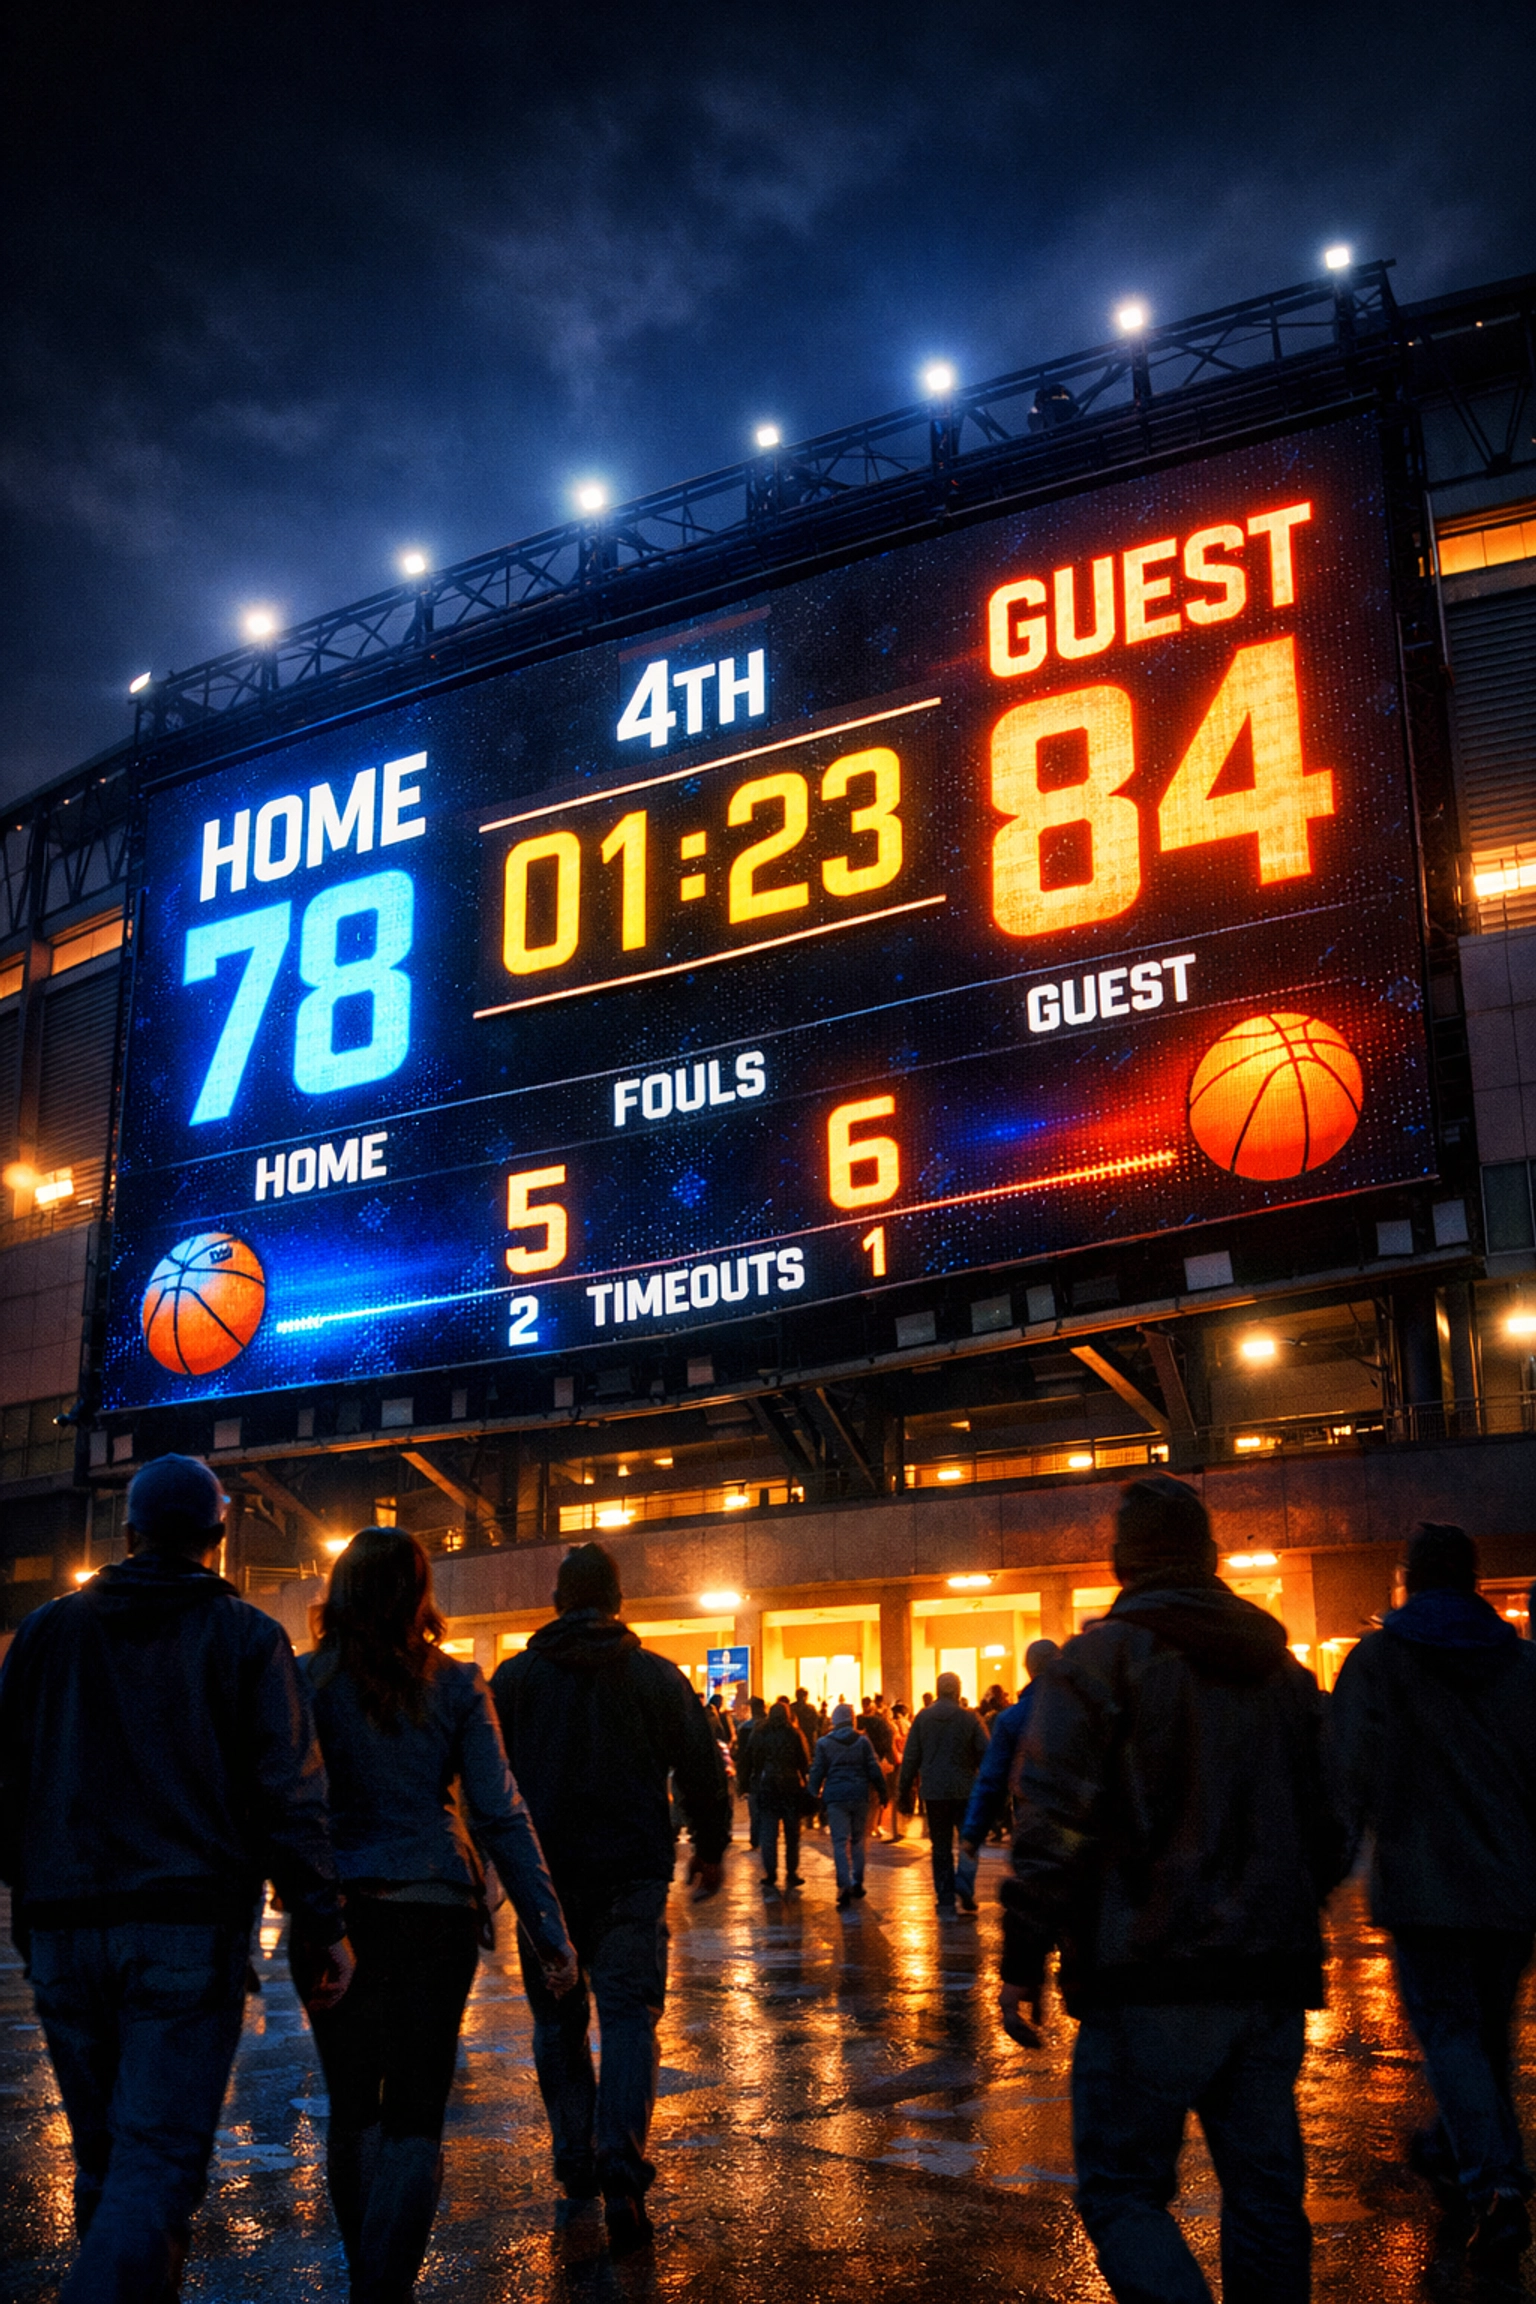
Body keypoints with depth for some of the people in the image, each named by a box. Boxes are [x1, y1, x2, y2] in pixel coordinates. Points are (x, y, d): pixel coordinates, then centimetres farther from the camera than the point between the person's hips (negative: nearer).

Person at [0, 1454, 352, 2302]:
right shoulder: (246, 1636, 0)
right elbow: (288, 1794, -6)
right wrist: (325, 1924, -3)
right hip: (188, 1932, -4)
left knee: (103, 2155, 16)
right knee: (158, 2158, -5)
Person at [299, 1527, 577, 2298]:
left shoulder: (304, 1681, -2)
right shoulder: (456, 1685, -2)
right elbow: (500, 1814, -4)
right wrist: (549, 1931, -2)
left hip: (335, 1911, 1)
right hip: (434, 1910, -1)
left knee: (351, 2108, 18)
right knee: (414, 2116, 6)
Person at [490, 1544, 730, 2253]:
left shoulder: (514, 1676, 2)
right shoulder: (658, 1676, 1)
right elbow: (702, 1770, 3)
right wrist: (710, 1847, 16)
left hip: (543, 1874, 1)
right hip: (633, 1873, -1)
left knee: (556, 2019, 14)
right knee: (630, 2010, -2)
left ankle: (575, 2158, 18)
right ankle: (620, 2156, -18)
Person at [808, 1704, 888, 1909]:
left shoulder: (824, 1743, 0)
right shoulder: (862, 1741, 2)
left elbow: (817, 1771, 1)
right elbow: (874, 1769, 0)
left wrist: (814, 1793, 14)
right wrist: (882, 1792, 8)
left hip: (836, 1798, -2)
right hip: (860, 1796, 2)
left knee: (840, 1842, -3)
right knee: (857, 1840, 16)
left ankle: (845, 1886, -17)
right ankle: (857, 1883, 19)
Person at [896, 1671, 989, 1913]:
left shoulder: (922, 1718, -1)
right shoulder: (970, 1718, -6)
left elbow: (910, 1757, 1)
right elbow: (985, 1755, -6)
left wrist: (904, 1791, 8)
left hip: (934, 1792, 2)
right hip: (965, 1790, -2)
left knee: (941, 1847, 9)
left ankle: (946, 1900, 7)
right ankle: (966, 1894, 6)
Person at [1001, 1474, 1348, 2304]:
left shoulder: (1102, 1655, -7)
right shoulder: (1281, 1663, 12)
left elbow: (1050, 1818, -13)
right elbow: (1330, 1821, 17)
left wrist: (1022, 1959, -8)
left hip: (1151, 1981, -6)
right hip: (1273, 1978, 6)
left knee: (1121, 2188, 2)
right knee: (1265, 2193, 14)